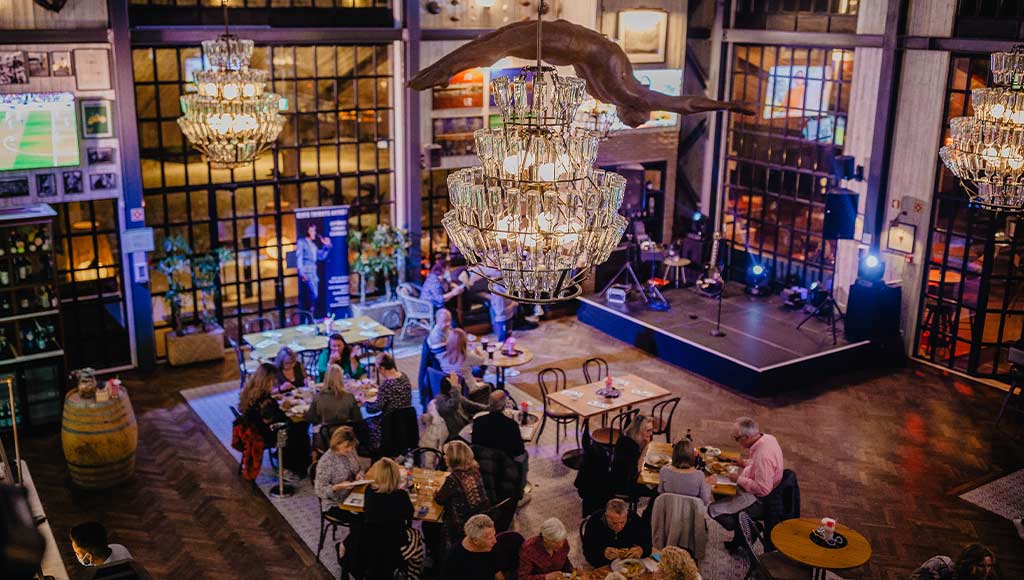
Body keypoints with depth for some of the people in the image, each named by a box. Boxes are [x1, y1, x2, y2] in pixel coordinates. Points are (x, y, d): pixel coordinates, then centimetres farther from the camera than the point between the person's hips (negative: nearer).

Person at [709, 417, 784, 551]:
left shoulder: (763, 455, -33)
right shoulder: (768, 438, -4)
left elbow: (763, 489, -31)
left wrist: (739, 479, -21)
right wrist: (746, 462, 3)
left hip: (758, 501, -10)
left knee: (713, 509, -9)